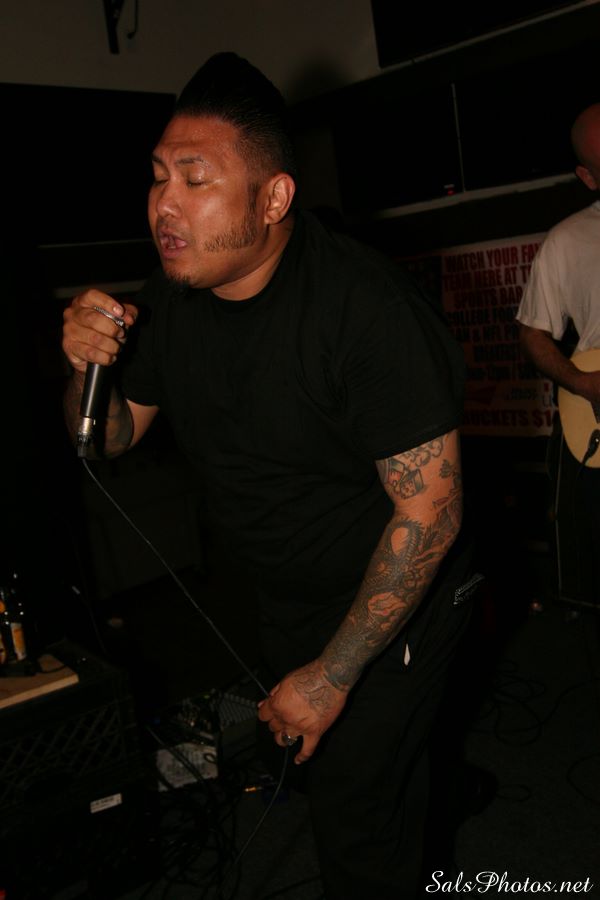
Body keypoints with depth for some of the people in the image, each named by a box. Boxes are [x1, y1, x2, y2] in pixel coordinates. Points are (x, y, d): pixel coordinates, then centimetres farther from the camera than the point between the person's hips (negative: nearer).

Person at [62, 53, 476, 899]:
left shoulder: (367, 310, -31)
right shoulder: (172, 297, -9)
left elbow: (431, 510, -28)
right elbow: (109, 439, 3)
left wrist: (333, 674, -22)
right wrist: (85, 367, -21)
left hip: (393, 600, -6)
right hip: (284, 597, 7)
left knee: (358, 821, 5)